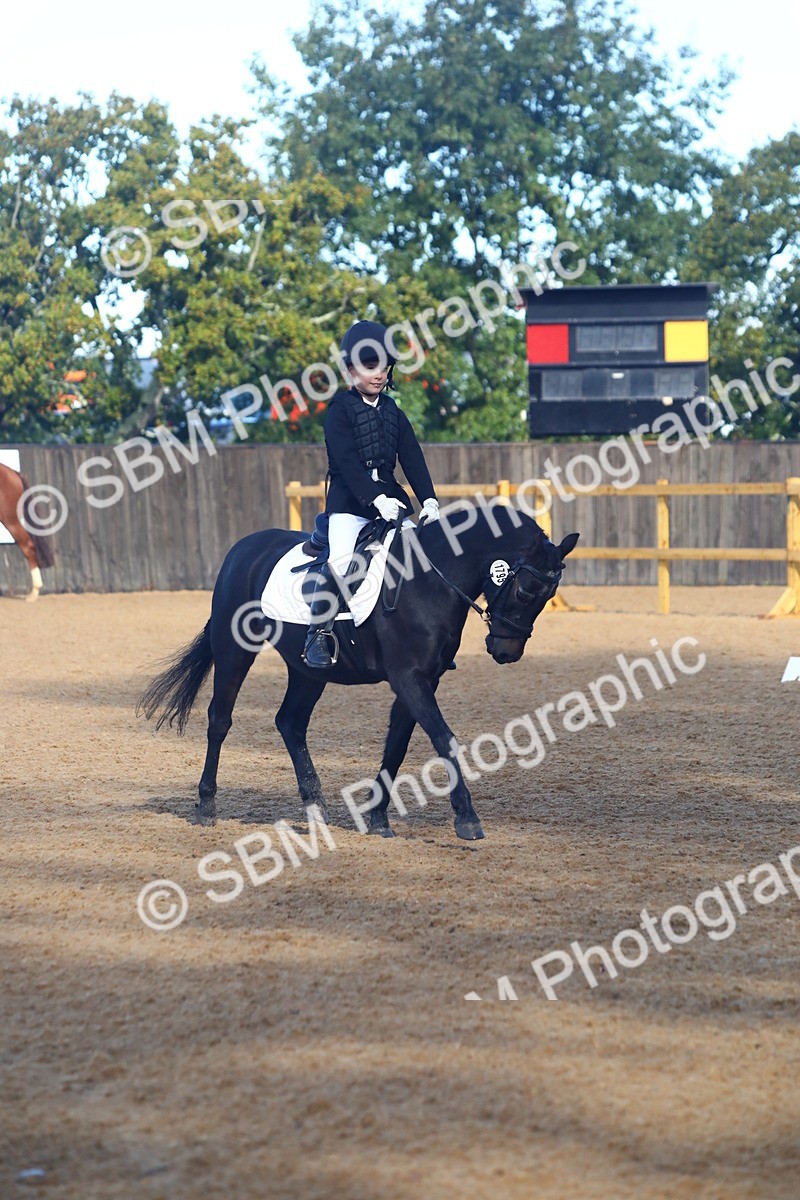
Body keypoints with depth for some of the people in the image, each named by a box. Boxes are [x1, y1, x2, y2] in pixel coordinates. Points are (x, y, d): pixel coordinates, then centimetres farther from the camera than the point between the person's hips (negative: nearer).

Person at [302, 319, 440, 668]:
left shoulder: (394, 414, 14)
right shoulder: (340, 410, -3)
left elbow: (413, 459, 6)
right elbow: (347, 462, -14)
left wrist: (429, 499, -10)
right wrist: (376, 499, -25)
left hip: (391, 499, 6)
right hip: (349, 501, -5)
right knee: (340, 560, -26)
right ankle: (318, 633, -15)